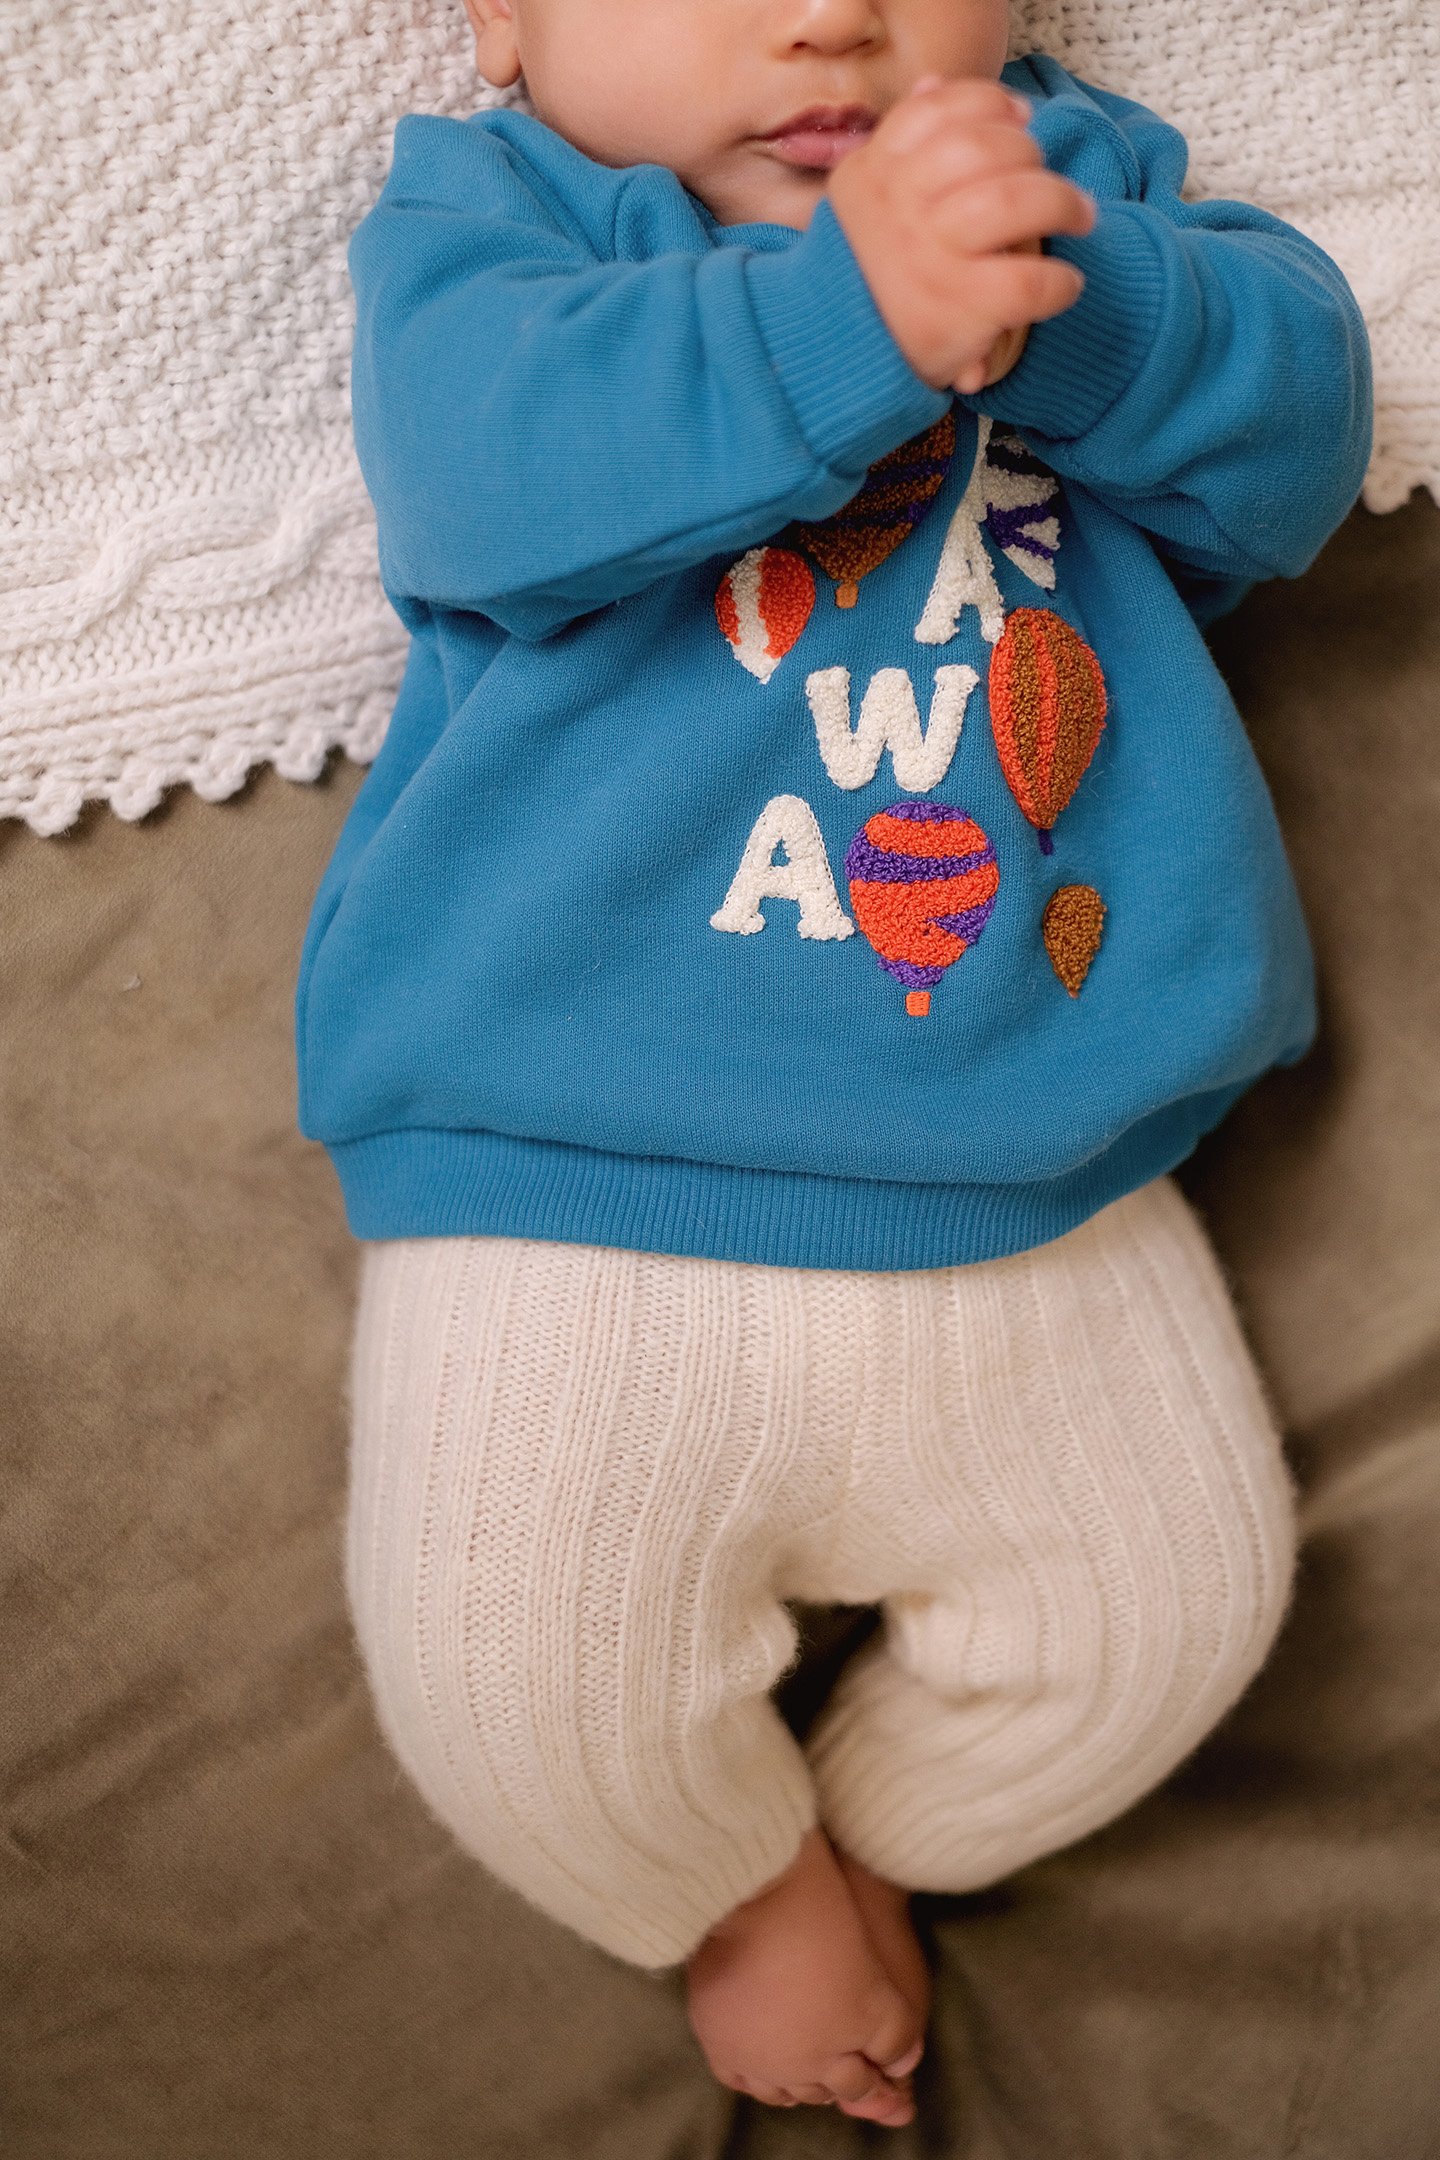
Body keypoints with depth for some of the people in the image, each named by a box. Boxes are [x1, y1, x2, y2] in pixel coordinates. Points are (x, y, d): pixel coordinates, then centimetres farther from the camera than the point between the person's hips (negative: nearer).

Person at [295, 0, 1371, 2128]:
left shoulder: (1083, 174, 14)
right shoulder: (487, 205, 5)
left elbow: (1292, 423, -3)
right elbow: (495, 463, -18)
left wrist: (1075, 301, -23)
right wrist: (847, 308, -30)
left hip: (1042, 1191, 3)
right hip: (573, 1199, -2)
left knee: (1181, 1598, 5)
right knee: (514, 1686, -9)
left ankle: (871, 1835, 35)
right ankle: (740, 1880, 27)